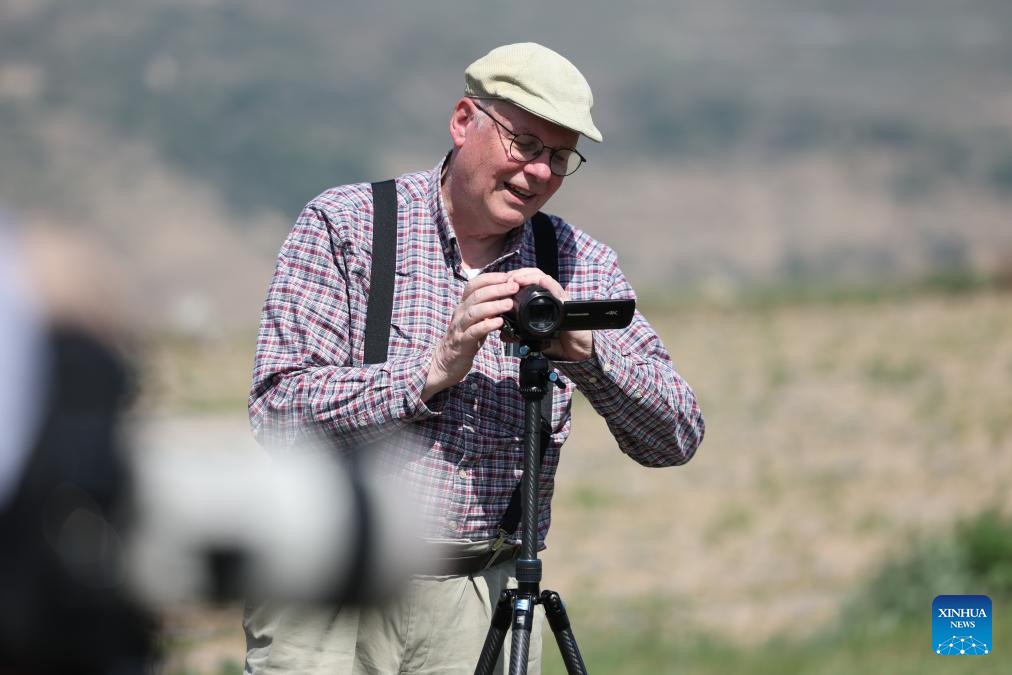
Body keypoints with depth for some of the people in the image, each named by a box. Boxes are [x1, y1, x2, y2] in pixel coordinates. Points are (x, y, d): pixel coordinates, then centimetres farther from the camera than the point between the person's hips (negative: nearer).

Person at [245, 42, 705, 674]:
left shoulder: (582, 264, 8)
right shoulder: (343, 226, -1)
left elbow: (677, 439, 1)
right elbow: (280, 409, -11)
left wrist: (584, 348, -16)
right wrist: (435, 369, -21)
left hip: (484, 601, 3)